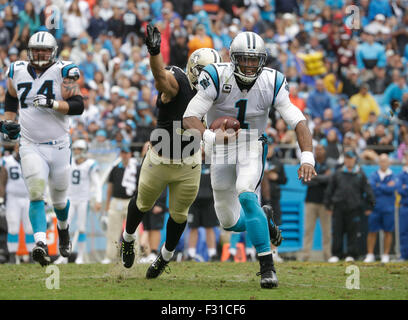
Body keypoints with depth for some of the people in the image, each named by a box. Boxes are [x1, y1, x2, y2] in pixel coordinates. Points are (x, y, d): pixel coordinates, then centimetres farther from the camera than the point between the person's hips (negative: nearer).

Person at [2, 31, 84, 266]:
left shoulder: (63, 72, -8)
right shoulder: (18, 72, 4)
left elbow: (78, 106, -16)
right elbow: (11, 99, 23)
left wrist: (52, 103, -29)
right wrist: (9, 122, 8)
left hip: (59, 145, -1)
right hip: (30, 146, 1)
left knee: (60, 199, 14)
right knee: (36, 192, -19)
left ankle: (63, 229, 46)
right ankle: (41, 244, -30)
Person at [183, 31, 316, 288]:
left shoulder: (272, 84, -18)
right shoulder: (217, 77, -22)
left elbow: (298, 122, -21)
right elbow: (190, 117, -26)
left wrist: (307, 158, -36)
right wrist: (210, 137, -46)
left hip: (252, 148, -1)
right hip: (221, 149, 1)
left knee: (246, 196, -30)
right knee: (230, 221, 8)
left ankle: (267, 266, -25)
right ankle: (264, 221, 44)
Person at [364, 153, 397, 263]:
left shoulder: (392, 176, 4)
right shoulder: (374, 175, 9)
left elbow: (392, 189, -11)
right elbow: (371, 187, -8)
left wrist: (379, 186, -5)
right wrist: (386, 187, -9)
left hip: (388, 208, -1)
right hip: (375, 208, 1)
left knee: (388, 232, 3)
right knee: (372, 231, 0)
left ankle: (386, 256, 10)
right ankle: (370, 255, 6)